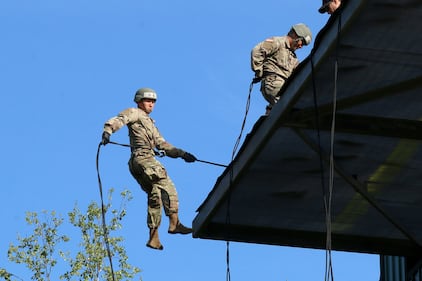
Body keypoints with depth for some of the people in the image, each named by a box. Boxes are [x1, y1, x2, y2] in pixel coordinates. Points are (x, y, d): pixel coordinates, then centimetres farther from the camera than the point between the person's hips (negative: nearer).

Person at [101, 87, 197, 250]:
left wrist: (182, 154, 18)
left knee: (155, 197, 6)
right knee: (167, 186, -18)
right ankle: (174, 223, -29)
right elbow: (118, 120, -10)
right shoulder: (135, 113, 9)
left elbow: (162, 145, 29)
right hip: (143, 158, -9)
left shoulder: (150, 124, 34)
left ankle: (153, 238, 5)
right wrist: (107, 131, -30)